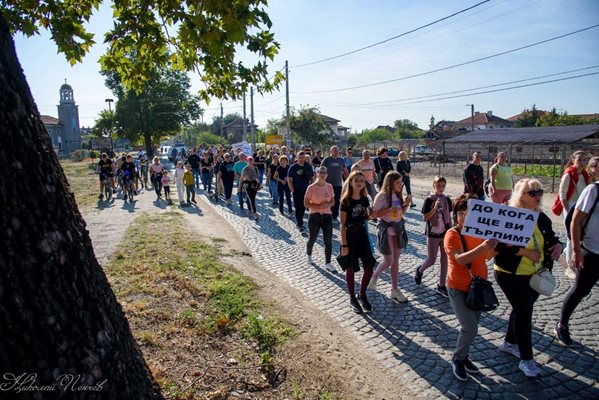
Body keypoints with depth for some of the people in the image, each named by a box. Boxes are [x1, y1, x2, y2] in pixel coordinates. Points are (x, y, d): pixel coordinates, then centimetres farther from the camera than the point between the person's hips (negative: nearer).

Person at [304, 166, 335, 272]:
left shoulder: (329, 186, 2)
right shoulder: (311, 188, -9)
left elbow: (332, 201, 10)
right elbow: (306, 203, -10)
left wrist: (328, 204, -12)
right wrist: (319, 206, -21)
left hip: (327, 216, 3)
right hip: (314, 216, -3)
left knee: (328, 241, -2)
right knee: (313, 238, 11)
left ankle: (327, 263, 6)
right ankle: (309, 256, 40)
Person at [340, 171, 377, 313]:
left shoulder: (364, 199, 2)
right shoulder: (346, 201, -14)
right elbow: (342, 224, -14)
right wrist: (344, 245, -17)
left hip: (362, 235, 5)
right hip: (350, 237, -5)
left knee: (369, 268, 5)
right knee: (351, 269, 6)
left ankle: (362, 295, 26)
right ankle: (352, 299, 24)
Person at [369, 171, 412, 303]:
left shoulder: (398, 195, 5)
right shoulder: (382, 196, -17)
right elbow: (373, 214, -19)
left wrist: (406, 204, -2)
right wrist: (389, 210, -27)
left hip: (398, 229, 7)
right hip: (386, 230, -7)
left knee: (395, 260, 10)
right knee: (389, 261, -1)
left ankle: (395, 290, 18)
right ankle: (374, 277, 28)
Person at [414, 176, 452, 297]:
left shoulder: (447, 200, 2)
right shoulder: (429, 200, -12)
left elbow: (449, 217, 9)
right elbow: (425, 218, -13)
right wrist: (435, 208, -24)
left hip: (445, 233, 4)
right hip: (433, 234, -4)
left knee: (444, 259, 7)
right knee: (432, 260, 4)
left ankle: (441, 285, 17)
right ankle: (419, 270, 34)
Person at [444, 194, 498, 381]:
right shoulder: (452, 234, -18)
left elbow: (487, 256, 8)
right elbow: (461, 259, -31)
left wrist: (494, 247, -13)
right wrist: (482, 247, -44)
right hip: (459, 289, -6)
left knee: (472, 326, 16)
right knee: (470, 328, -9)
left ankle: (464, 356, 37)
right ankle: (457, 359, 15)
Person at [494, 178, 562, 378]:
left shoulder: (541, 218, 3)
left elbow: (551, 238, 13)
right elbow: (499, 244, -27)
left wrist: (558, 245, -9)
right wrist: (527, 252, -26)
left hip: (535, 275, 7)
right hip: (511, 275, -7)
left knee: (521, 309, 20)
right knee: (524, 312, -1)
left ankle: (509, 343, 42)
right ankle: (526, 360, 15)